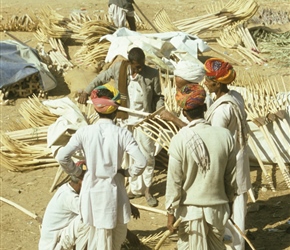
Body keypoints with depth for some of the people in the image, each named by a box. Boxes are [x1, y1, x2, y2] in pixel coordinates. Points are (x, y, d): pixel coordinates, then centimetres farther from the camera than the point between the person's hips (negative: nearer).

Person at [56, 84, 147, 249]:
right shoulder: (123, 134, -14)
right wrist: (127, 172, 0)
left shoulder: (85, 132, -10)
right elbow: (141, 162, -20)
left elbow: (62, 157, -13)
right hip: (113, 189, -2)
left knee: (97, 235, 18)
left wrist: (76, 172, 4)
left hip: (92, 189, 2)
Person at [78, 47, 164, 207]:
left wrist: (160, 111, -18)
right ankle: (136, 188, 25)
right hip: (124, 119, 2)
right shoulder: (118, 68, -8)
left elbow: (158, 96, -2)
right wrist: (86, 92, 0)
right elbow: (101, 78, 6)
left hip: (144, 120, -2)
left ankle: (146, 189, 19)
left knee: (147, 155, 3)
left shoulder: (152, 74, -13)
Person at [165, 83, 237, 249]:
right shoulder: (225, 135, -8)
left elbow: (174, 181, -11)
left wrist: (171, 211, -1)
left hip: (191, 209, -3)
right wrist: (230, 201, 17)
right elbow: (231, 176, 2)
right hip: (219, 207, 3)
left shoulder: (180, 140, -15)